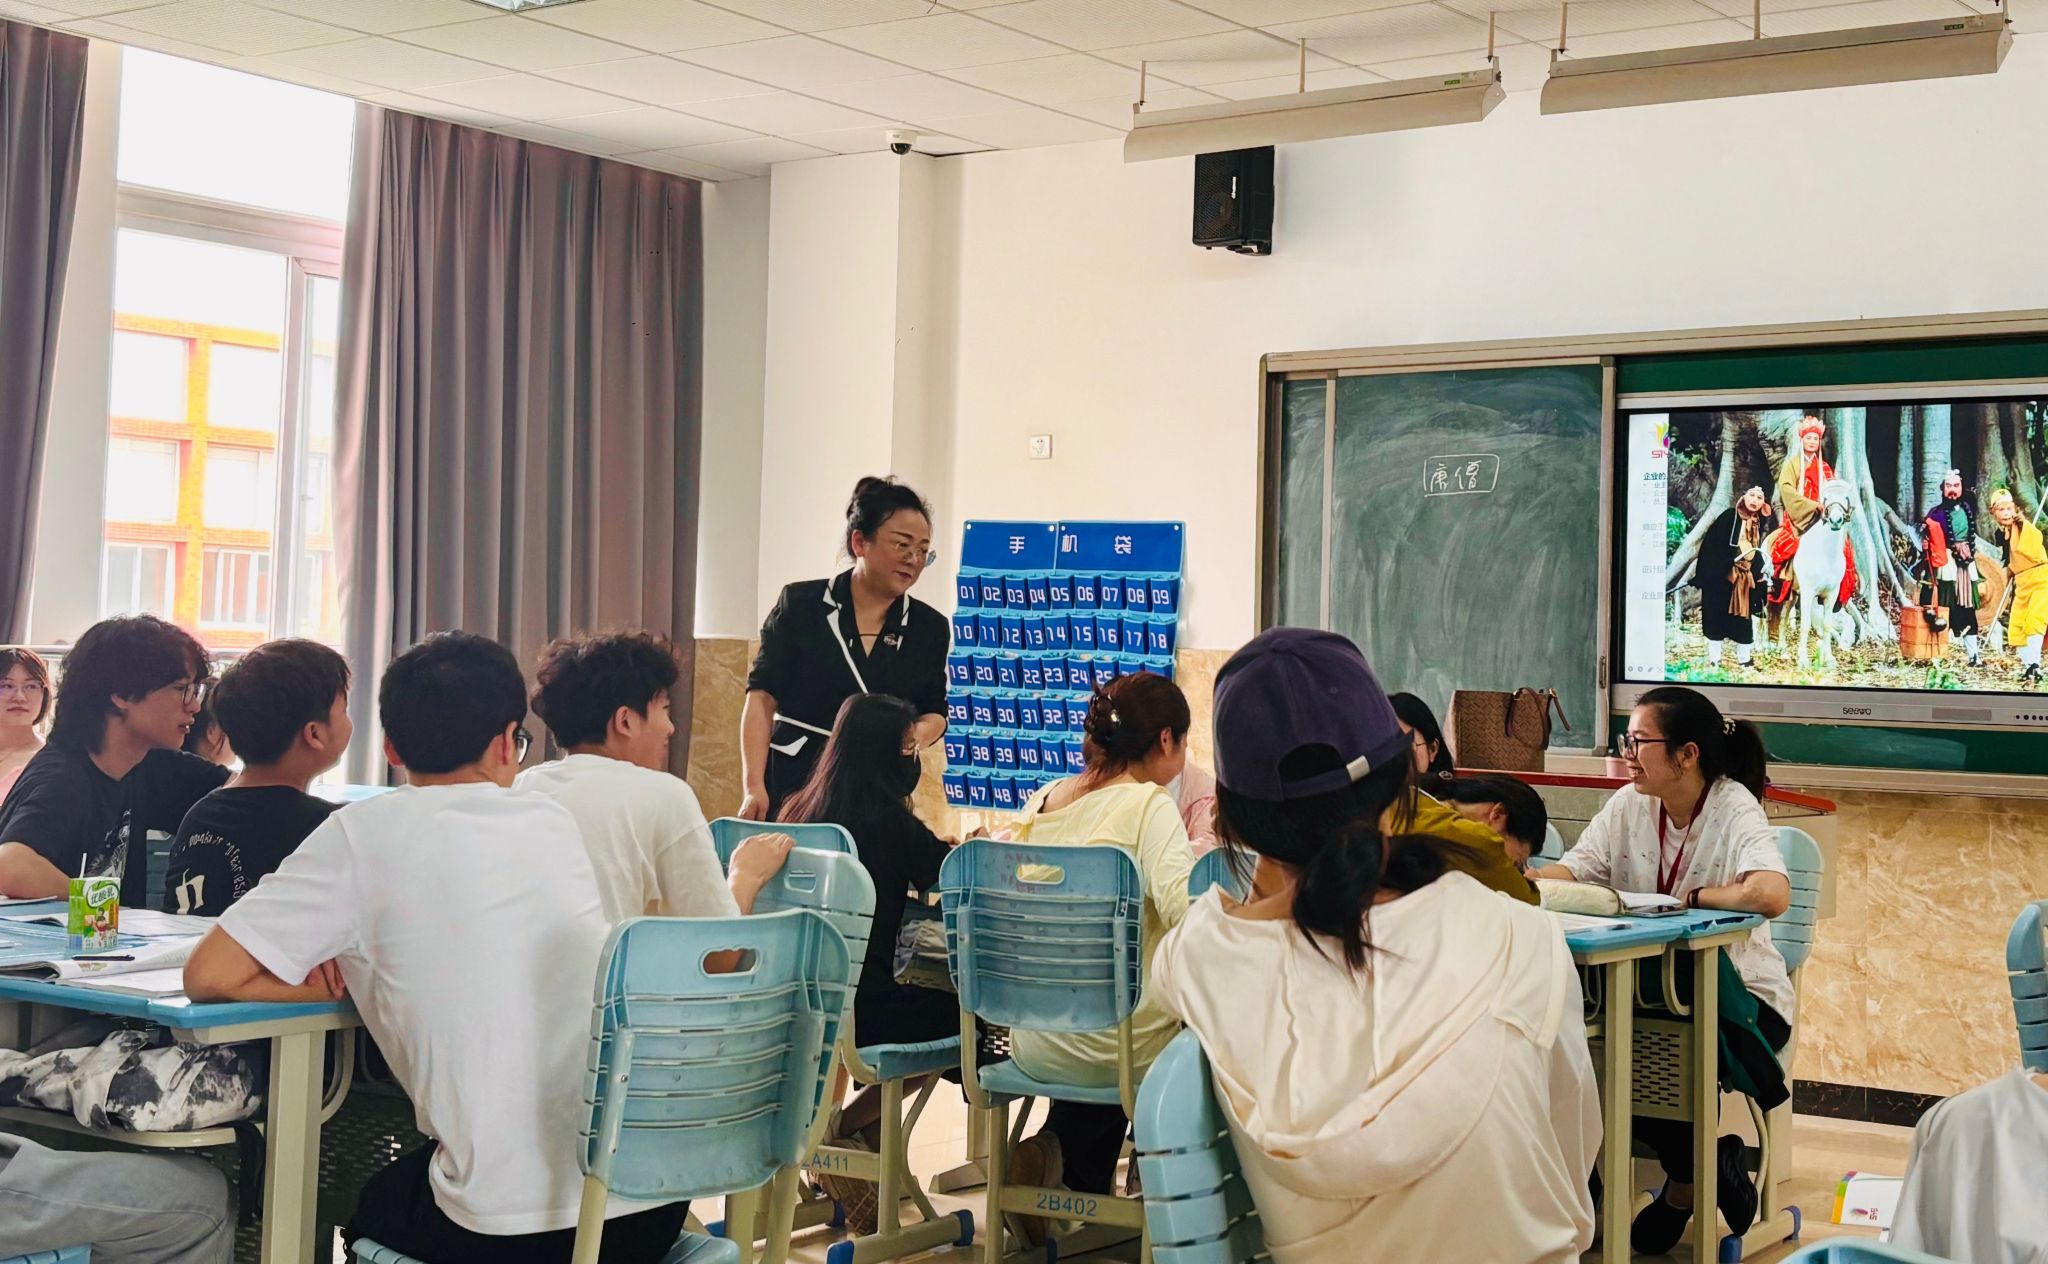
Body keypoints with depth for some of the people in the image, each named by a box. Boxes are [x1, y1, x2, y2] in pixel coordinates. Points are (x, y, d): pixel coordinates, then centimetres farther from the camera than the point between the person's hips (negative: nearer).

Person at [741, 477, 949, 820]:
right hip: (792, 785, -2)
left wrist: (916, 736, -10)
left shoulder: (931, 628, 7)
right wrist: (754, 787, -11)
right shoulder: (800, 605, 0)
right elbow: (762, 697, -2)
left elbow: (935, 714, 14)